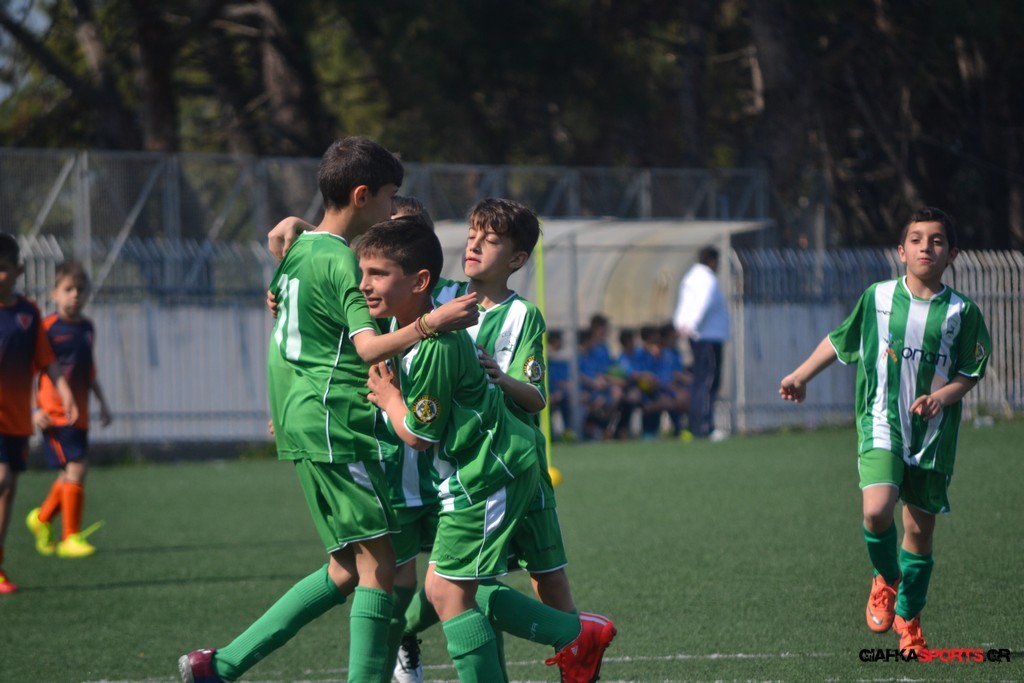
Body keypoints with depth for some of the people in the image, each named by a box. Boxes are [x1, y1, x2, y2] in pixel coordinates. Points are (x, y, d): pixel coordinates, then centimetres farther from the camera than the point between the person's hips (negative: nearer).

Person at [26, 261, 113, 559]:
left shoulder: (87, 328, 11)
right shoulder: (48, 329, -10)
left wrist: (102, 402, 22)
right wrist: (34, 410, -17)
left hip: (79, 414, 7)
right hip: (55, 415, -7)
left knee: (69, 475, 13)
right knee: (75, 468, -14)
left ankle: (42, 518, 37)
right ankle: (70, 537, -7)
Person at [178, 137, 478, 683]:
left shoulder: (295, 252, 15)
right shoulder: (341, 261, -13)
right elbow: (369, 347, -25)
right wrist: (430, 323, -38)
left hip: (301, 419, 10)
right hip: (336, 424, -10)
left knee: (347, 569, 11)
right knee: (377, 561, -9)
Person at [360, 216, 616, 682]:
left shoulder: (436, 346, -25)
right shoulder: (407, 326, 5)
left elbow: (419, 434, -16)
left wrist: (387, 398, -1)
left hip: (489, 472, -10)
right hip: (485, 468, 10)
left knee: (448, 591, -9)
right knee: (457, 589, 12)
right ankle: (577, 635, 18)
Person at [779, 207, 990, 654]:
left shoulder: (962, 312, -2)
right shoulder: (877, 297, 2)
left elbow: (970, 374, 5)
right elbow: (840, 340, 18)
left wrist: (942, 396, -15)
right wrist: (801, 375, 25)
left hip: (933, 433, 1)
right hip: (881, 421, 0)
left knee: (920, 528, 6)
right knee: (877, 511, -22)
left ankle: (908, 620, 25)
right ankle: (886, 580, 8)